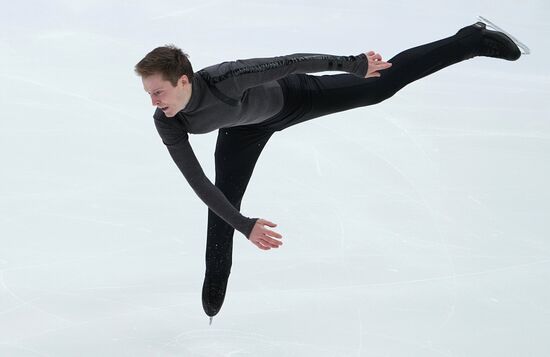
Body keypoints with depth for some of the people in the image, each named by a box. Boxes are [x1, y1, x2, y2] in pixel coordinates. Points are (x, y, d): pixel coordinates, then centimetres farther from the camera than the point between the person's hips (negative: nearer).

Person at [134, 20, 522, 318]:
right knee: (223, 205, 1)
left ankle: (473, 41, 20)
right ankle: (212, 305, 18)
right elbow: (199, 183, -26)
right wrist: (244, 226, -29)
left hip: (291, 97, -3)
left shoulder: (223, 78, -49)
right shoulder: (166, 124, -34)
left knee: (381, 84, 4)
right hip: (245, 127, 3)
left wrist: (355, 64, -29)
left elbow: (289, 62, -38)